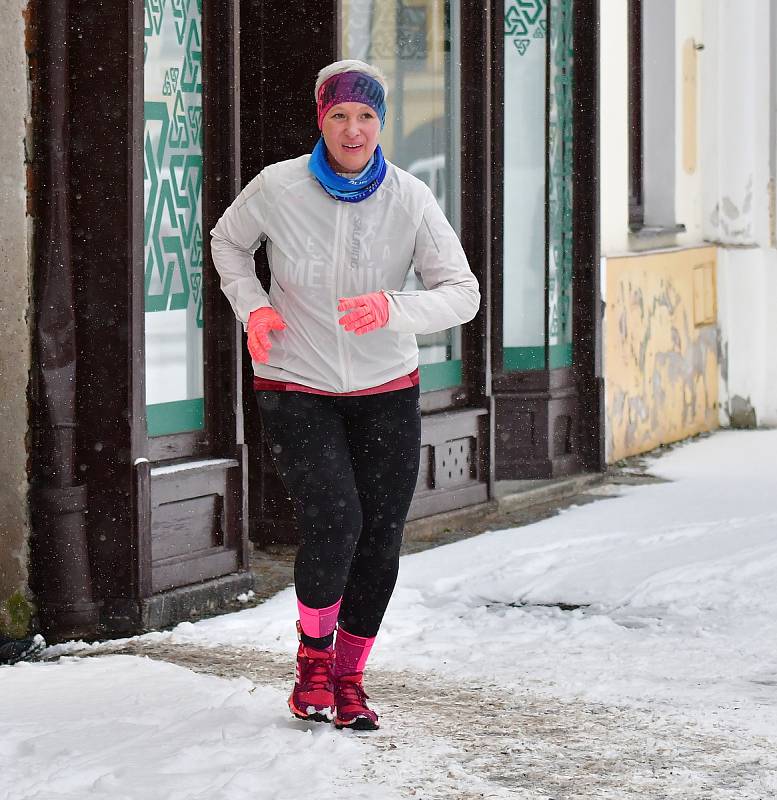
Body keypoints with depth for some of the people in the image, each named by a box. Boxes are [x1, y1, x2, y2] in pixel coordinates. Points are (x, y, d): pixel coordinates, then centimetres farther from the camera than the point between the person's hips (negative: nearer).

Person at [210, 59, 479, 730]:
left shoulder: (410, 199, -11)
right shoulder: (278, 188, -11)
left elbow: (462, 294, -13)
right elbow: (228, 242, 10)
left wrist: (392, 309, -31)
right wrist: (252, 308, -8)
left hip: (387, 393, 2)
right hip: (297, 390, -2)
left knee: (380, 543, 3)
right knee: (334, 523, -20)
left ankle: (348, 680, 23)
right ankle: (314, 657, 5)